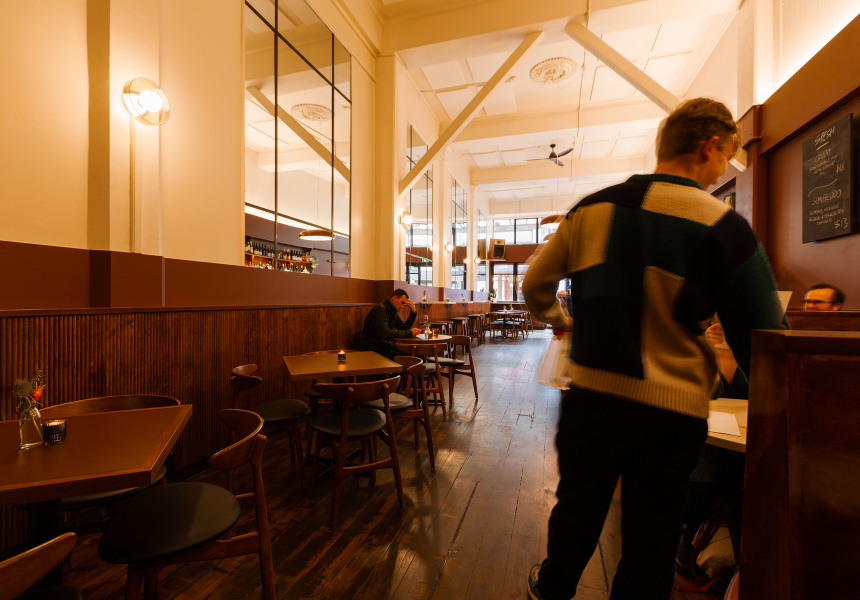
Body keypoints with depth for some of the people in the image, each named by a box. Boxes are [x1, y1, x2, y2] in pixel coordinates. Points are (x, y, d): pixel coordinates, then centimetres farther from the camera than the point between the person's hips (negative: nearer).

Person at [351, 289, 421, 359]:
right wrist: (410, 333, -25)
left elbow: (404, 328, 9)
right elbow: (385, 333, -29)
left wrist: (413, 312, -2)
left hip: (384, 344, 8)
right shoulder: (380, 309, -19)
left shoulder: (393, 311, 9)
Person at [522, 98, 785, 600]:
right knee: (651, 533, 19)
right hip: (671, 412, -2)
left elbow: (536, 287, 3)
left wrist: (558, 318, 23)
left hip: (590, 394, 3)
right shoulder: (725, 228, -10)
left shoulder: (591, 208, -2)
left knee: (577, 508, 25)